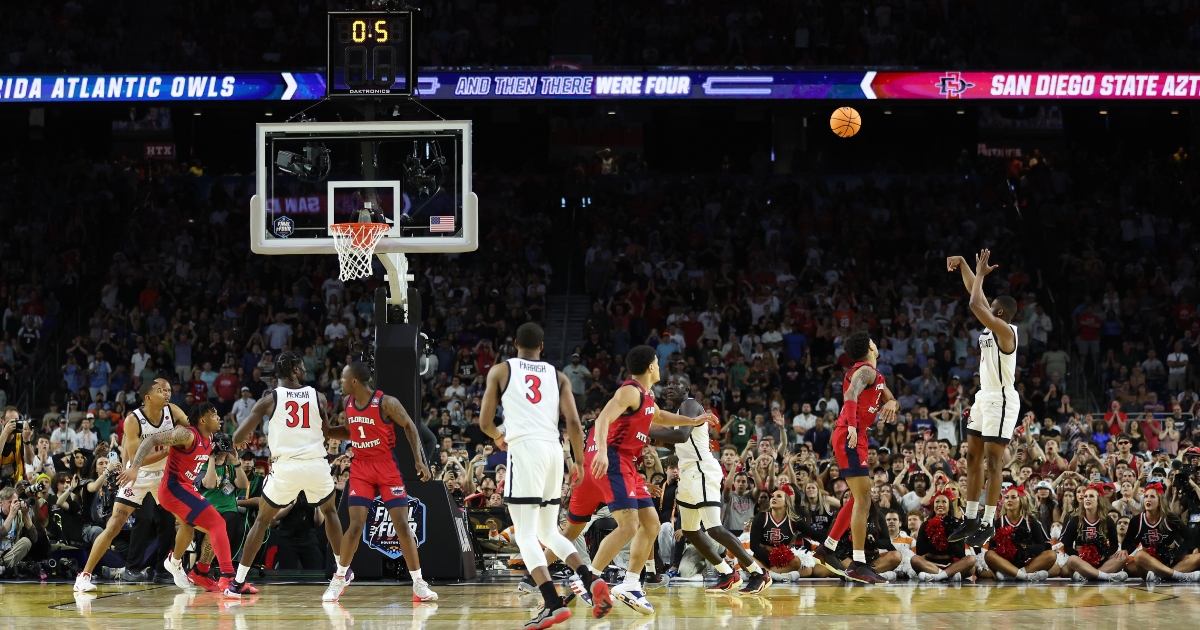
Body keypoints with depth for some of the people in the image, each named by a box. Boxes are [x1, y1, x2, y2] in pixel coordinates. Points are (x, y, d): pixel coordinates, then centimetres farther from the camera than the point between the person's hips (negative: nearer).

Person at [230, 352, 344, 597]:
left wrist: (241, 441, 24)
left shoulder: (270, 399, 1)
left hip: (285, 467, -1)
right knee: (329, 511, 30)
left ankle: (238, 580, 6)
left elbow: (238, 438, 2)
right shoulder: (318, 397, 6)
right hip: (316, 464, 1)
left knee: (263, 519, 13)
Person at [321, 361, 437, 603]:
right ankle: (339, 578, 8)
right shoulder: (348, 403, 1)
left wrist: (419, 460, -13)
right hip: (361, 467, 4)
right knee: (356, 525, -7)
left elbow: (409, 427, -7)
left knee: (402, 524, -7)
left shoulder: (386, 403, -16)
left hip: (387, 467, -4)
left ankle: (419, 584, -2)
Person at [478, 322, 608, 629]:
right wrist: (579, 461, 16)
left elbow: (485, 422, 9)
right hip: (553, 449, 4)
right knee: (548, 532, 20)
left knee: (526, 534, -6)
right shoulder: (558, 376, 17)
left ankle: (554, 604, -21)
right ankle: (591, 580, -1)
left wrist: (498, 436, 31)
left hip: (524, 448, -4)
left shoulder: (500, 370, 10)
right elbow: (574, 423, 4)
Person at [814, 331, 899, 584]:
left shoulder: (876, 376, 20)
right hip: (850, 437, -11)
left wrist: (891, 403, -3)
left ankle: (827, 549, 26)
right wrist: (852, 425, -45)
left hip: (856, 437, 11)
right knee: (863, 499, -13)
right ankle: (858, 565, -16)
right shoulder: (865, 371, -11)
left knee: (860, 498, 20)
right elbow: (851, 393, -30)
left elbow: (892, 400, 23)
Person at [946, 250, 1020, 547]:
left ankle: (988, 524, -3)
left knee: (993, 461, -6)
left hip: (1001, 400, -10)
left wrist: (981, 272, -17)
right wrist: (963, 265, 6)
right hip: (985, 397, 10)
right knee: (973, 458, 11)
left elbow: (975, 304, -28)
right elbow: (976, 295, 16)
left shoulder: (1005, 330, -18)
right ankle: (971, 520, 16)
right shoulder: (993, 326, 8)